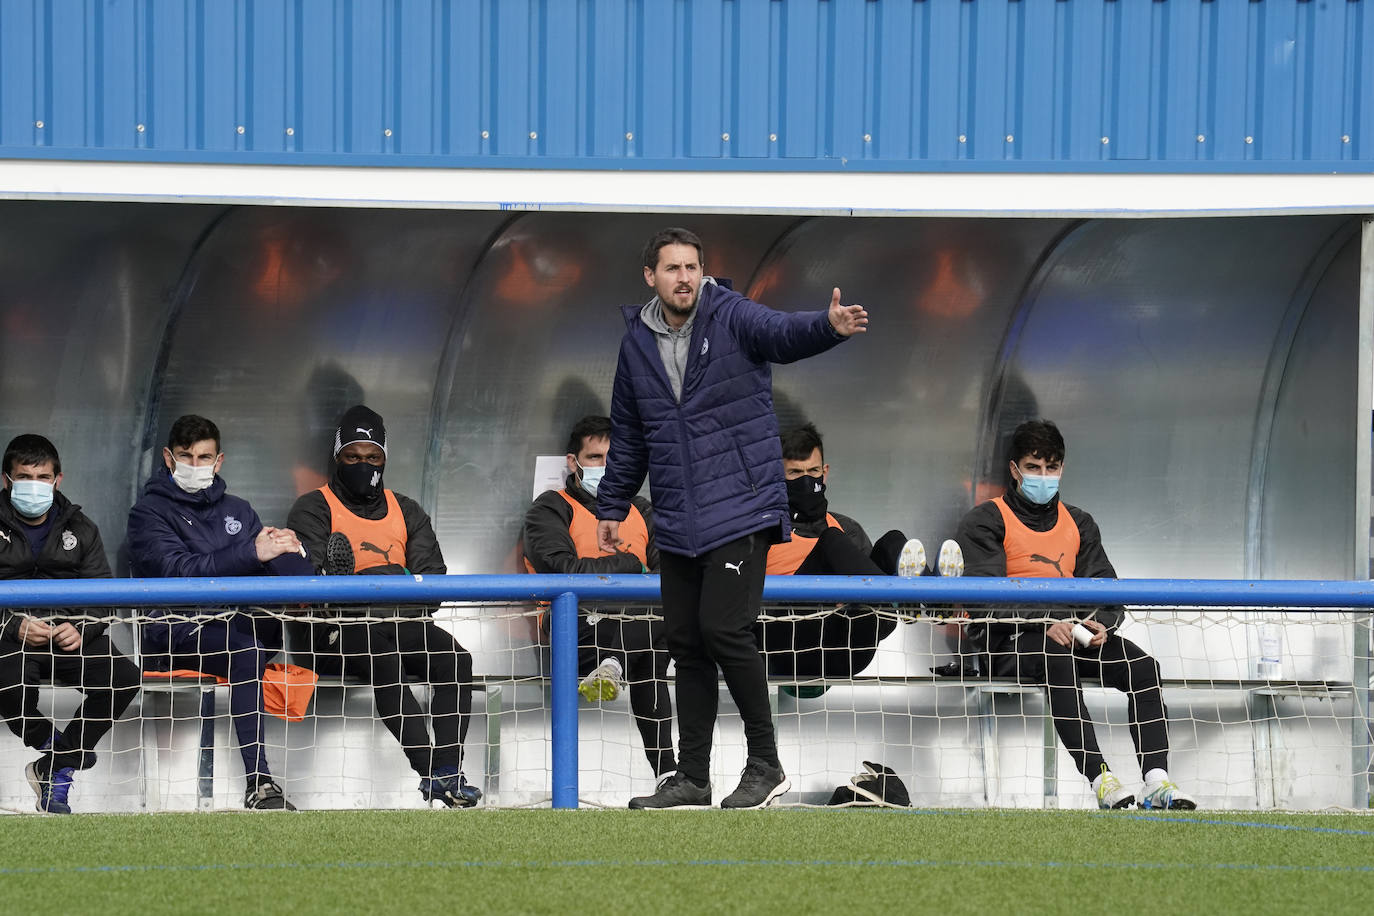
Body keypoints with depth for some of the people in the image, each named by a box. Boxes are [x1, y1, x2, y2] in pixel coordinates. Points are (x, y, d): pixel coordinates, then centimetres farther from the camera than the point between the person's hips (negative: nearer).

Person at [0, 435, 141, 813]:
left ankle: (54, 769, -10)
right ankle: (49, 742, -5)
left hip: (69, 634, 4)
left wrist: (80, 629, -15)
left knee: (125, 678, -22)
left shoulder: (80, 529, 13)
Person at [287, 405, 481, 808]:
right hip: (340, 626, -4)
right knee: (385, 660, -36)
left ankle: (448, 770, -34)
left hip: (402, 622, 4)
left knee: (456, 658, -26)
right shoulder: (313, 510, 11)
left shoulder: (406, 512, 23)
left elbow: (432, 572, 9)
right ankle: (430, 771, -42)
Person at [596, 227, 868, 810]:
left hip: (740, 512, -6)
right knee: (685, 641, 7)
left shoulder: (733, 319, -6)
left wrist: (829, 326, -49)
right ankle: (692, 777, 15)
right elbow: (628, 435, 22)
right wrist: (611, 507, 23)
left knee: (725, 629, -14)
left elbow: (785, 334, -28)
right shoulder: (637, 343, 10)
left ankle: (765, 766, -2)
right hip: (676, 525, 6)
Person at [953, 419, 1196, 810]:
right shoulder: (987, 522, 3)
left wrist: (1101, 624, -13)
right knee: (1058, 660, -39)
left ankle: (1156, 779, -33)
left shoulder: (1077, 524, 21)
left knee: (1142, 666, -22)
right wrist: (1045, 622, -26)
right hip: (1004, 638, -5)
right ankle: (1101, 780, -47)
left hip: (1070, 631, 5)